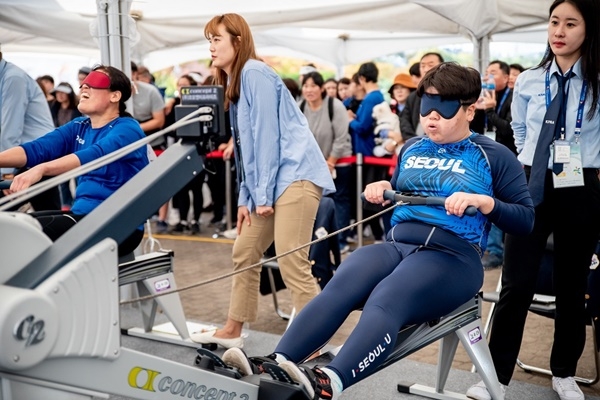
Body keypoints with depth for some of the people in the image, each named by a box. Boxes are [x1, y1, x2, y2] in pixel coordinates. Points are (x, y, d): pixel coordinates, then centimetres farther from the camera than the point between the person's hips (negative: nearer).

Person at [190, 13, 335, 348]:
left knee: (292, 264, -14)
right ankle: (233, 330, 29)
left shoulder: (254, 72, -8)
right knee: (244, 252, 15)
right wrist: (246, 198, 13)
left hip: (295, 176, -10)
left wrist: (261, 194, -13)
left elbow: (267, 134, -14)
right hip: (270, 183, 10)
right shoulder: (234, 83, 21)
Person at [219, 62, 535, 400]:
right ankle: (275, 365, -43)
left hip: (452, 256, -5)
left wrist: (484, 201, -17)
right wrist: (382, 190, 8)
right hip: (396, 245, 5)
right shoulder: (412, 149, 19)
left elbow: (526, 221, 0)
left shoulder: (494, 156, 4)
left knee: (385, 301, -36)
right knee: (337, 289, -28)